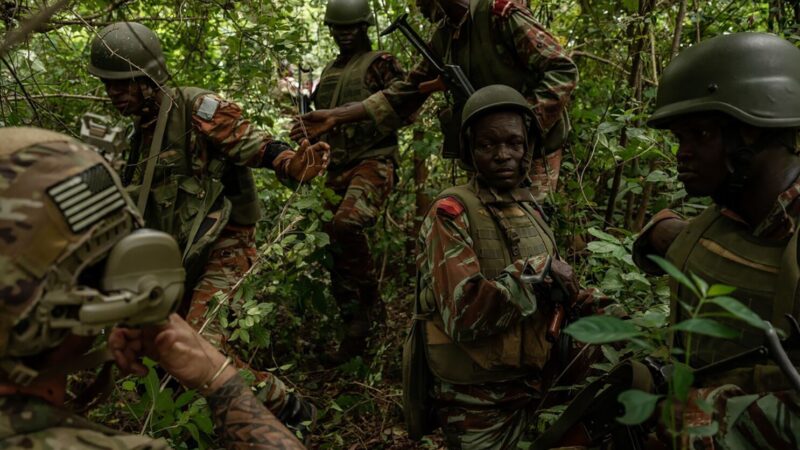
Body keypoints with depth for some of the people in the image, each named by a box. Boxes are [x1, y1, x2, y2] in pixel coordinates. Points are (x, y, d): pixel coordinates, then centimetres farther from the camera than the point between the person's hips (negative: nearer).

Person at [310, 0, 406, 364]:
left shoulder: (380, 63, 2)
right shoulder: (328, 72, 22)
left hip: (373, 161, -7)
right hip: (336, 168, 7)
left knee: (345, 224, -34)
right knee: (337, 250, 5)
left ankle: (371, 298, -11)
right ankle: (354, 334, 18)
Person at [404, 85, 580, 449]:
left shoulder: (531, 209, 7)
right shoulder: (451, 214, -17)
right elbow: (464, 314, -28)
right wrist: (538, 268, -23)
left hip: (528, 387, 7)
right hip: (476, 401, -7)